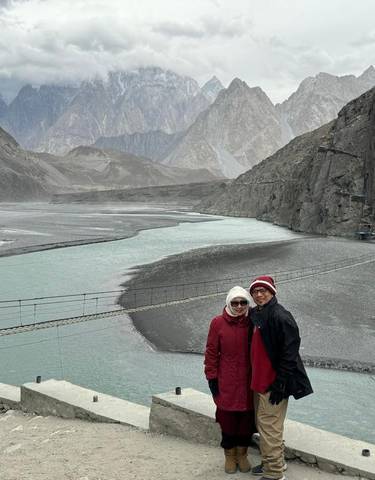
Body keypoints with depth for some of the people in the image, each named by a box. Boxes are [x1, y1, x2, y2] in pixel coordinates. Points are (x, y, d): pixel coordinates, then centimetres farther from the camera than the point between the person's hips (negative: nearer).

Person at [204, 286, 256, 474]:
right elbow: (211, 352, -2)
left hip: (248, 381, 2)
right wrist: (212, 378, -3)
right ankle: (229, 455, 24)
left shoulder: (252, 323, -1)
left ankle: (242, 454, 27)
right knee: (227, 419, 6)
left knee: (247, 419, 8)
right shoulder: (218, 323, -6)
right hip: (226, 382, -1)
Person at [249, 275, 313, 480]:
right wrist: (255, 379, 19)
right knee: (261, 423, 17)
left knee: (269, 426, -4)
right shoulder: (256, 315, 12)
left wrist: (280, 383, -20)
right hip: (260, 380, 9)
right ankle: (269, 463, 30)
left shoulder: (280, 316, -16)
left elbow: (289, 351, -20)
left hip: (273, 383, -9)